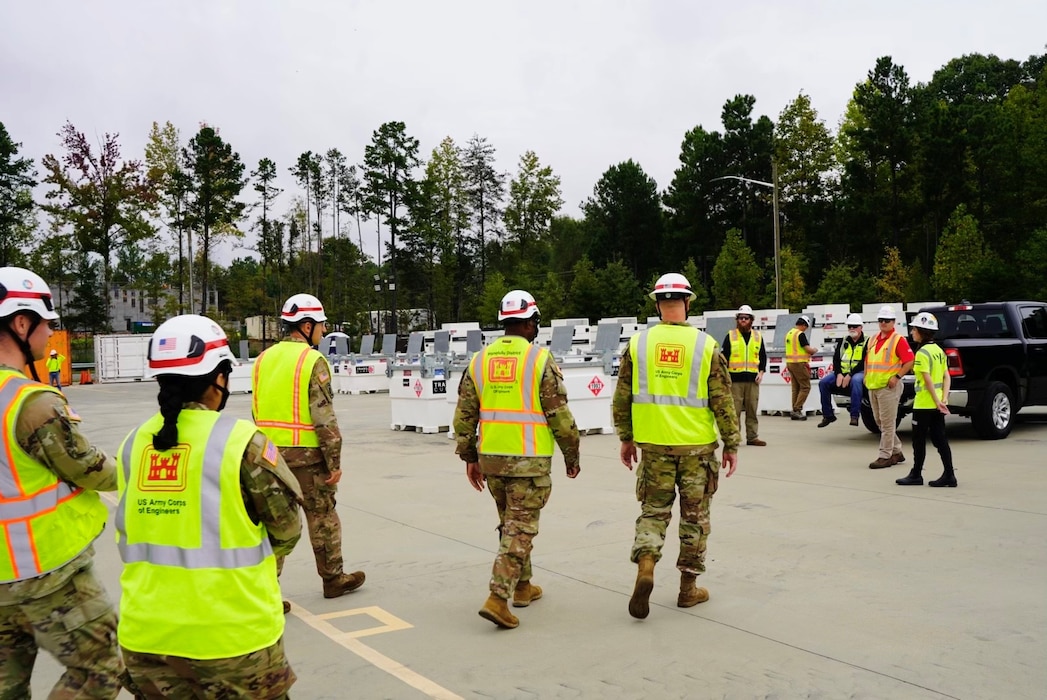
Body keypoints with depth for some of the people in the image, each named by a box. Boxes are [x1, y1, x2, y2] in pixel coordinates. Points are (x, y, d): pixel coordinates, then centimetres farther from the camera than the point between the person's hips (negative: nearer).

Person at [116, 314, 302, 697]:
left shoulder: (132, 444, 0)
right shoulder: (242, 442, -15)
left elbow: (129, 537, 8)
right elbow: (286, 530, -4)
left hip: (146, 635, 5)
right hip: (231, 635, -4)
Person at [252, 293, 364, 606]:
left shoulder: (264, 359, 9)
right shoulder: (313, 361, -13)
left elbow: (258, 411, 13)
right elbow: (324, 417, -16)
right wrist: (335, 461, -11)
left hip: (270, 452, 6)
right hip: (306, 454, -6)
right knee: (322, 517, 11)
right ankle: (333, 578, 25)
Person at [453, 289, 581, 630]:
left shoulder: (480, 359, 5)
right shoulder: (541, 359, -9)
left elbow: (464, 414, 6)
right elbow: (559, 414, -9)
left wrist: (469, 457, 15)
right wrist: (572, 455, 3)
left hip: (491, 457, 5)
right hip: (529, 460, -5)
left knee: (510, 523, 20)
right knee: (521, 528, 0)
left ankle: (522, 587, 32)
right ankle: (498, 598, -8)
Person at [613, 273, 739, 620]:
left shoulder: (638, 342, -3)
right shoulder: (706, 345, -7)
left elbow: (622, 397, 2)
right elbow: (723, 400, -5)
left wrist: (626, 437, 14)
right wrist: (732, 444, 5)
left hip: (654, 444, 1)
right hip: (697, 445, -1)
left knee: (653, 510, 15)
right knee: (695, 516, 12)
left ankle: (645, 568, -6)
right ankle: (688, 588, 21)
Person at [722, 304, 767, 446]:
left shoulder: (758, 337, 12)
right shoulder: (730, 336, 4)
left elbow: (763, 356, 16)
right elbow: (724, 357, 4)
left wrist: (761, 372, 3)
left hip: (753, 379, 3)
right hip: (735, 379, -2)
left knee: (753, 409, 5)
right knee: (734, 409, -3)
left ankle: (752, 437, 12)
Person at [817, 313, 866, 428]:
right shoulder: (843, 342, 16)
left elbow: (864, 362, -11)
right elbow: (836, 359, 8)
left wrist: (850, 375, -20)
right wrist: (838, 374, -11)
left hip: (858, 372, -5)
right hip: (842, 372, 5)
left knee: (855, 381, -40)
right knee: (823, 382, -16)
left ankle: (854, 415, -39)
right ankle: (828, 415, -7)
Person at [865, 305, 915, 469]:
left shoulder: (898, 340, -8)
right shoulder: (873, 339, 15)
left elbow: (909, 361, -14)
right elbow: (867, 359, 24)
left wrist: (897, 377, -18)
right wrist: (866, 376, 13)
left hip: (888, 387, -8)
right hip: (872, 386, 9)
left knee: (887, 423, -5)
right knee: (880, 421, 14)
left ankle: (885, 456, -1)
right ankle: (896, 452, 25)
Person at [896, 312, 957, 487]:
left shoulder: (922, 353, -15)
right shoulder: (939, 350, 11)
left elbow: (928, 380, -20)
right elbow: (946, 377, 8)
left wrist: (937, 402, -18)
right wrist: (943, 399, 2)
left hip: (924, 404, -8)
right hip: (937, 403, 8)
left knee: (919, 440, 3)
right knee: (940, 439, 9)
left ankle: (916, 475, 11)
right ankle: (949, 475, 8)